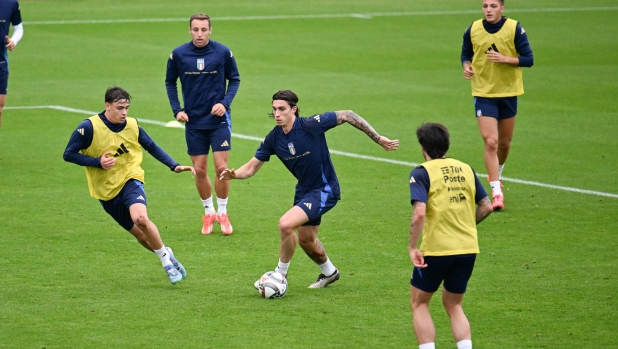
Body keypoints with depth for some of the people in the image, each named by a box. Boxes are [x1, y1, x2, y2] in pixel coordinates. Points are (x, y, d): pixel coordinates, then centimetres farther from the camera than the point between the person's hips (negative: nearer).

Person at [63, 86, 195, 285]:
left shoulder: (132, 125, -4)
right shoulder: (89, 127, -14)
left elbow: (152, 147, 11)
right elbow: (69, 154, -9)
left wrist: (174, 166, 1)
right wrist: (98, 162, -20)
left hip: (130, 180, 0)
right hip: (107, 191, 0)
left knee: (140, 218, -29)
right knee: (141, 235, 5)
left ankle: (166, 258, -10)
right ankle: (167, 256, 32)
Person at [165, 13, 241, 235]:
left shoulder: (223, 52, -8)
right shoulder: (178, 54, -5)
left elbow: (234, 79, 3)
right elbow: (170, 82, 8)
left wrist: (225, 102, -12)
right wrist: (177, 110, -2)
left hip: (219, 119, -1)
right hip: (193, 121, 1)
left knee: (221, 168, -6)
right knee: (199, 170, 5)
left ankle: (222, 213, 12)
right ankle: (209, 213, 23)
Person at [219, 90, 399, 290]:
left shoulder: (311, 125, -25)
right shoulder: (273, 139, -9)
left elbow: (347, 115, -18)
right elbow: (252, 167, -3)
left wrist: (378, 139, -18)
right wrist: (233, 174, -25)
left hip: (325, 189, -7)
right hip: (304, 190, 7)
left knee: (286, 224, -23)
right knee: (305, 239, 22)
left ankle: (281, 274, -2)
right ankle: (329, 272, 51)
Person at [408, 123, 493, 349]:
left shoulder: (422, 173, -8)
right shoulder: (465, 169, 8)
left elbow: (419, 213, -21)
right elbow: (486, 206, 10)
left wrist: (412, 247, -15)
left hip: (436, 249, -5)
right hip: (468, 248, 5)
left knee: (419, 303, 14)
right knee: (453, 305, 21)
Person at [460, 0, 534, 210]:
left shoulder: (515, 29, -9)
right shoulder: (472, 30, -3)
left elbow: (528, 59, -8)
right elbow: (466, 54, 12)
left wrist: (505, 59, -23)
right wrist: (466, 66, -10)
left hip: (508, 93, 1)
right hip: (483, 94, -1)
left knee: (504, 142, 14)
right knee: (490, 142, -13)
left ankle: (497, 174, 44)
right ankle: (497, 193, -13)